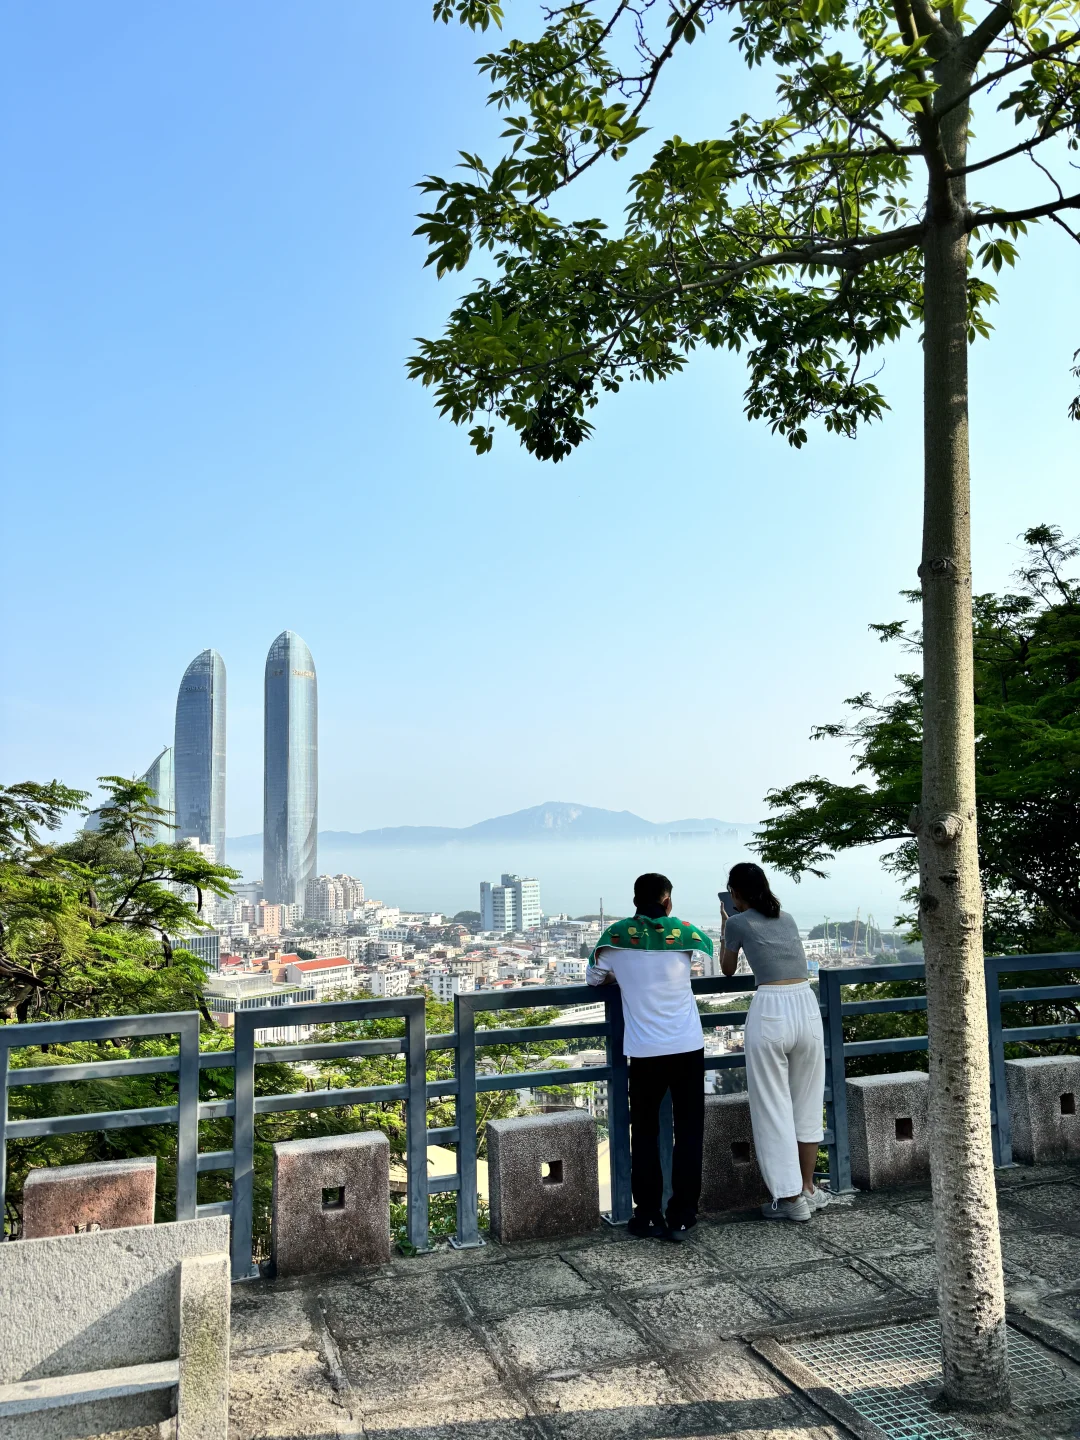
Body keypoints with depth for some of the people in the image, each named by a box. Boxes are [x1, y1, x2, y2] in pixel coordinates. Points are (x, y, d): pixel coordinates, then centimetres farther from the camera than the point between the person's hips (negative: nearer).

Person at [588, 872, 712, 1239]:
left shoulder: (616, 935, -3)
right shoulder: (683, 931, -2)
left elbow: (594, 977, 10)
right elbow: (713, 951, 19)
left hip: (645, 1051, 0)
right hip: (688, 1047, 0)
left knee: (645, 1133, 14)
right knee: (688, 1131, 10)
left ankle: (648, 1214, 15)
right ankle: (679, 1216, 9)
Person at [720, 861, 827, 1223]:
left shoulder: (738, 922, 2)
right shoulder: (787, 918, 17)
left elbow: (727, 969, 17)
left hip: (770, 1010, -6)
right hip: (807, 1005, 6)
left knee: (773, 1108, 5)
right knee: (807, 1104, 17)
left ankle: (791, 1199, 9)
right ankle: (808, 1189, 28)